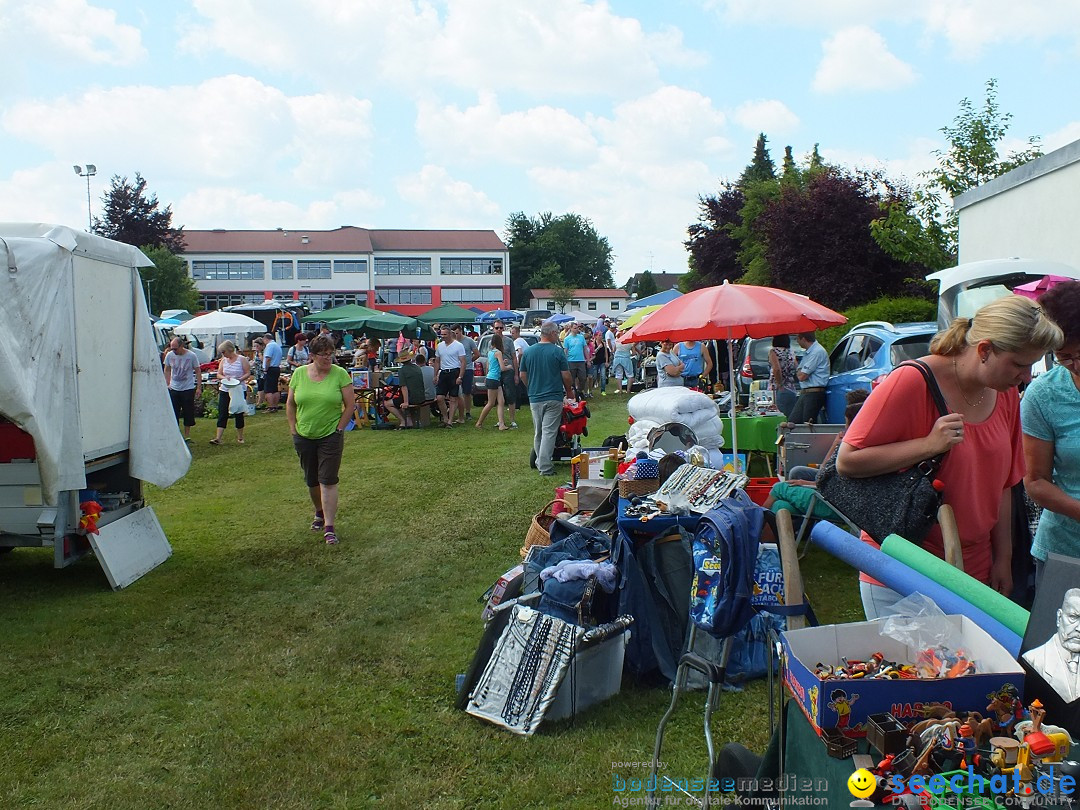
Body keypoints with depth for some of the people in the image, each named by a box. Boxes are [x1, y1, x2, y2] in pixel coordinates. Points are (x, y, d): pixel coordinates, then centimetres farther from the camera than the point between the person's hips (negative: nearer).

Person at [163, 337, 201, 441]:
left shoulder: (191, 356, -8)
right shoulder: (169, 355, 0)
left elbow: (198, 372, -1)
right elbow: (167, 371, 14)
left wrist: (199, 388, -5)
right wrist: (167, 385, 7)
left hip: (188, 389, -2)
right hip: (174, 389, 2)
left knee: (188, 413, 3)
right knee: (173, 413, 1)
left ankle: (187, 436, 15)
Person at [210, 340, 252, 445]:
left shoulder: (242, 359, -5)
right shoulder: (223, 361, 8)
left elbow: (248, 373, -5)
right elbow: (218, 374, 9)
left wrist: (240, 379, -21)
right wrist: (224, 377, -12)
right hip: (225, 390, 3)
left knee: (239, 413, 7)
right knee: (222, 414, -4)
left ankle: (240, 437, 20)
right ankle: (218, 438, -7)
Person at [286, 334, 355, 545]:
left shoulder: (340, 374, -8)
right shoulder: (299, 373, 1)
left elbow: (350, 405, -5)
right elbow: (290, 404, 9)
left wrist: (339, 428, -7)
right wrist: (294, 429, 4)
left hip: (330, 436, -3)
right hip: (304, 436, 3)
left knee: (328, 480, -6)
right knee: (311, 480, 16)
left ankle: (329, 527, -3)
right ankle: (319, 513, 38)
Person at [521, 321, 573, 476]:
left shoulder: (528, 351, 3)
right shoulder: (557, 351, -9)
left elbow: (523, 376, 9)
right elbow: (566, 376, -7)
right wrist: (569, 392, 9)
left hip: (534, 398, 4)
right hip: (554, 397, -4)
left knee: (538, 433, 17)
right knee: (549, 433, -4)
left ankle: (539, 461, 27)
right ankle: (545, 467, -6)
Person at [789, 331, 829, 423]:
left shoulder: (818, 352, -15)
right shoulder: (808, 352, 18)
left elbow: (801, 376, -18)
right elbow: (798, 374, 21)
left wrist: (799, 372, 3)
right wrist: (800, 372, 0)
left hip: (814, 394, -10)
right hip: (804, 393, 10)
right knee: (792, 422, 5)